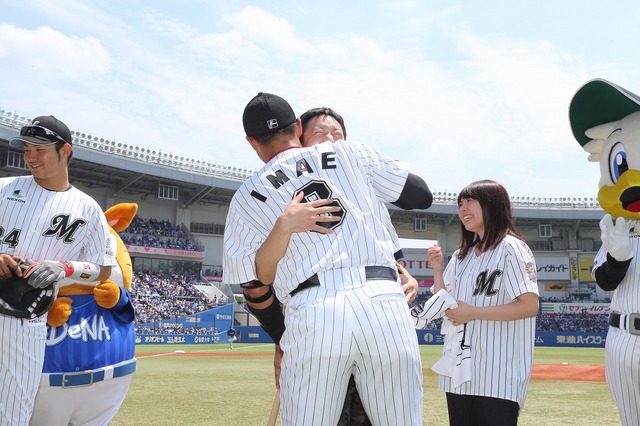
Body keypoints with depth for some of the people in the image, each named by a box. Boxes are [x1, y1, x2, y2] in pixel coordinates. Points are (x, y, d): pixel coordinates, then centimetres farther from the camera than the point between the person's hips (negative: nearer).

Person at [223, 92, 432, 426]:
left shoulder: (245, 200, 16)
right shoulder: (353, 154, 16)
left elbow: (256, 290, 17)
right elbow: (422, 196, 21)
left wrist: (283, 342, 31)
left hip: (311, 316, 0)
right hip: (385, 302, 1)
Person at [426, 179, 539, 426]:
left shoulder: (510, 248, -7)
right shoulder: (462, 255, 16)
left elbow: (530, 306, -16)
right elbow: (446, 307, 17)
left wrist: (473, 313, -16)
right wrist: (437, 269, 5)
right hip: (460, 370, 8)